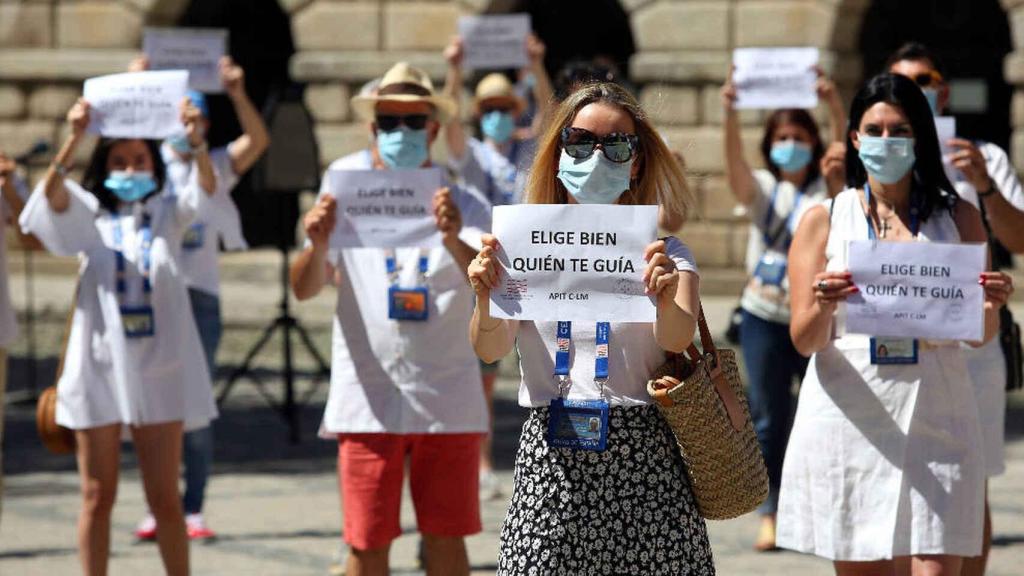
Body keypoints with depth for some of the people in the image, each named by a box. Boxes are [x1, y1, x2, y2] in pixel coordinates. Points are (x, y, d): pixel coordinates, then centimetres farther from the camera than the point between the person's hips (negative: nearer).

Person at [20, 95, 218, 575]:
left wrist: (196, 142, -36)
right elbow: (52, 191, -18)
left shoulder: (167, 214, 5)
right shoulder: (89, 216, 3)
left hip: (158, 369, 0)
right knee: (98, 498, 6)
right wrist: (73, 140, -36)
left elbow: (206, 187, -15)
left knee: (165, 498, 4)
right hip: (100, 368, 0)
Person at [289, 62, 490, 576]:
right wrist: (317, 245, -26)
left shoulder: (464, 205, 4)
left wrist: (455, 242, -34)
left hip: (447, 399, 0)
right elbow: (304, 289, -4)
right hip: (368, 397, 0)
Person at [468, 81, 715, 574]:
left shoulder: (663, 251, 6)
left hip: (644, 456, 0)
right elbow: (490, 349, -6)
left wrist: (667, 300, -36)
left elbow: (678, 337, -13)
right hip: (553, 457, 1)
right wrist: (487, 298, -28)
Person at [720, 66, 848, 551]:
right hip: (765, 317, 1)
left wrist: (836, 107, -31)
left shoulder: (827, 190, 3)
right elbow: (735, 165, -15)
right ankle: (769, 516, 9)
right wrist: (730, 116, -33)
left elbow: (845, 157, -15)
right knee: (769, 421, 3)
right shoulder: (762, 190, 5)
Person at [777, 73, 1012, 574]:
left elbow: (979, 335, 11)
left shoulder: (957, 218, 8)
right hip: (849, 420, 0)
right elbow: (804, 341, 1)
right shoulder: (823, 221, 6)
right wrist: (823, 308, -21)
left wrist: (991, 306, -12)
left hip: (935, 420, 0)